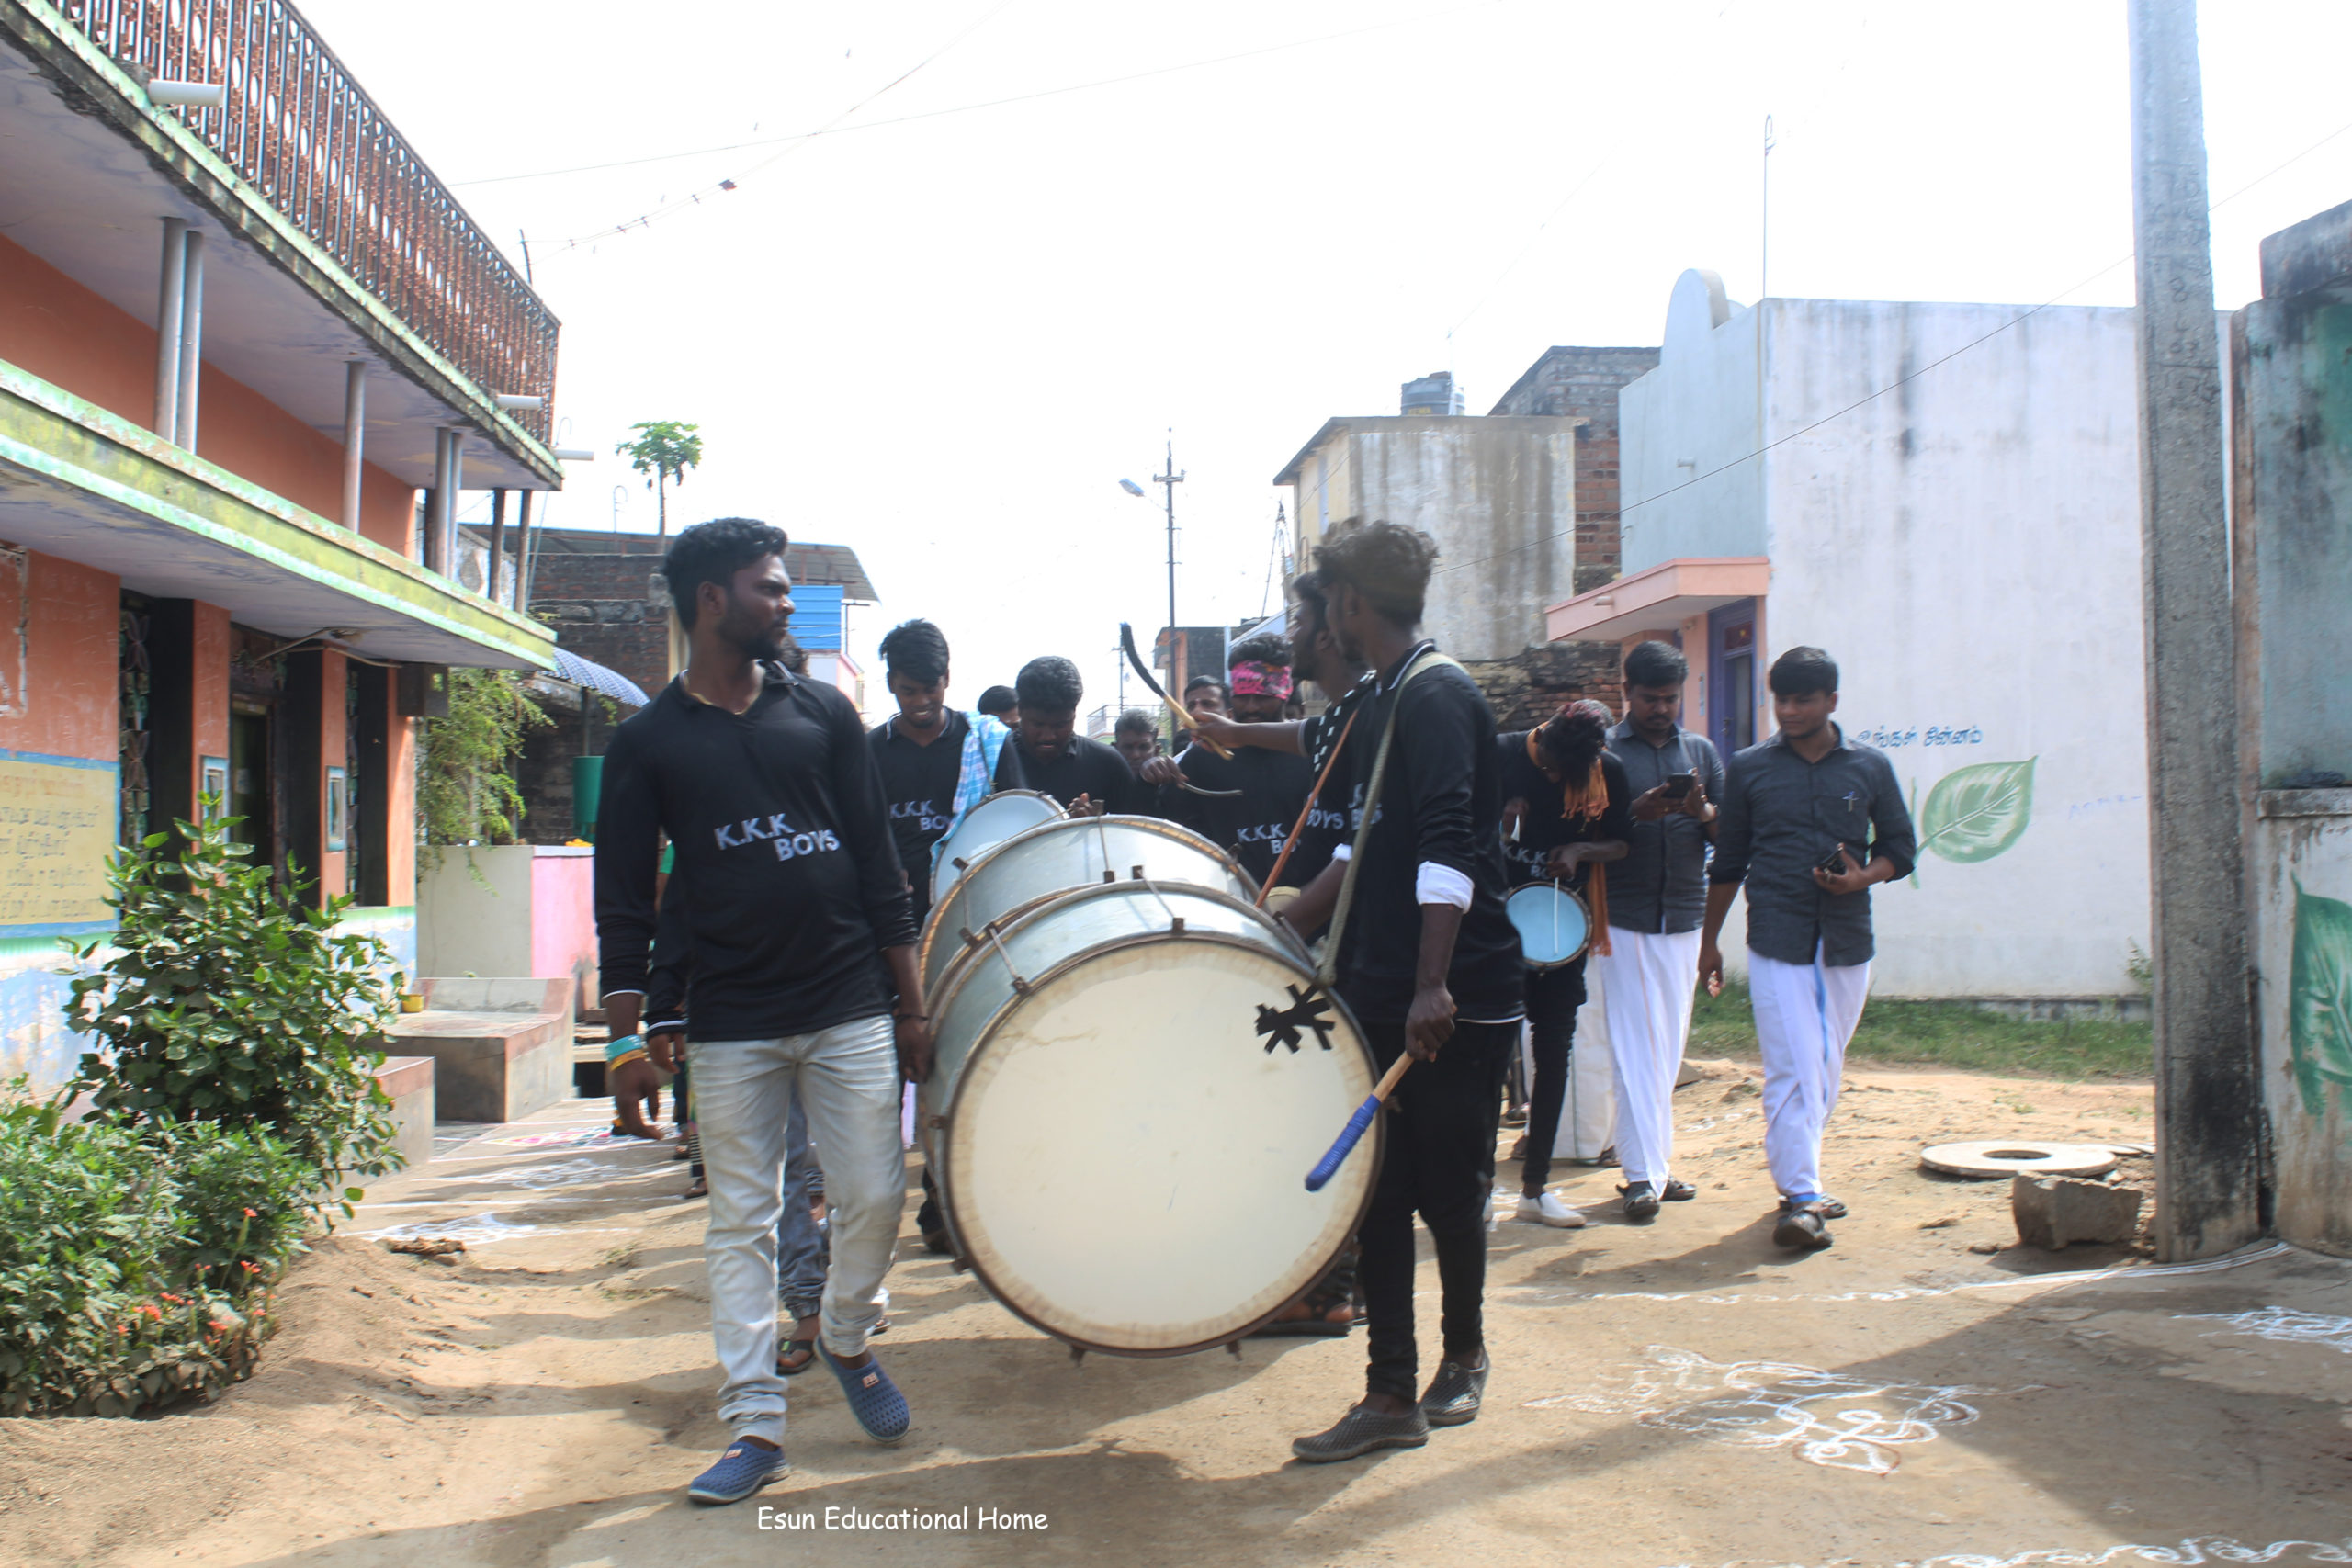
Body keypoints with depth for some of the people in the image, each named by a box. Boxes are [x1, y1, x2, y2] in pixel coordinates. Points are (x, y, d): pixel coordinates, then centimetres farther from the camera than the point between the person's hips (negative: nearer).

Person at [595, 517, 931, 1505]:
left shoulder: (822, 714, 8)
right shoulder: (648, 741, 4)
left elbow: (878, 865, 8)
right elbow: (623, 896, 4)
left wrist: (910, 1004, 5)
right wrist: (632, 1029, -4)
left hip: (849, 1009, 1)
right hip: (729, 1024, -1)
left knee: (873, 1197, 1)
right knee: (740, 1222, 4)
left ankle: (846, 1340, 29)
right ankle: (755, 1424, 14)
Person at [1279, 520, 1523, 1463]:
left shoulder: (1437, 697, -13)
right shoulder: (1380, 704, 16)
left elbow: (1449, 845, -23)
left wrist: (1434, 986, -30)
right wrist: (1283, 932, 25)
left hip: (1457, 1006, -9)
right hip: (1381, 997, 9)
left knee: (1449, 1193, 6)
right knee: (1378, 1192, 7)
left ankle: (1465, 1354, 30)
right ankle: (1390, 1396, 14)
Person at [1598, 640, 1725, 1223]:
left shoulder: (1702, 751, 12)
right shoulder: (1603, 752, 0)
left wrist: (1702, 811, -12)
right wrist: (1638, 813, -19)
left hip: (1684, 917, 4)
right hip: (1624, 918, -4)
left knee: (1669, 1048, 9)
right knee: (1635, 1049, -6)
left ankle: (1658, 1162, 18)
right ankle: (1643, 1174, -4)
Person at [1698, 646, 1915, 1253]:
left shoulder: (1870, 767, 6)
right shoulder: (1749, 769, 4)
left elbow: (1899, 847, 13)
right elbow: (1728, 861, 10)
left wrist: (1862, 878, -8)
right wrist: (1708, 941, 10)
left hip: (1847, 941, 3)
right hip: (1776, 940, -2)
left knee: (1826, 1069, 11)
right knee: (1793, 1069, -10)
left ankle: (1796, 1175, 27)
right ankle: (1802, 1196, -9)